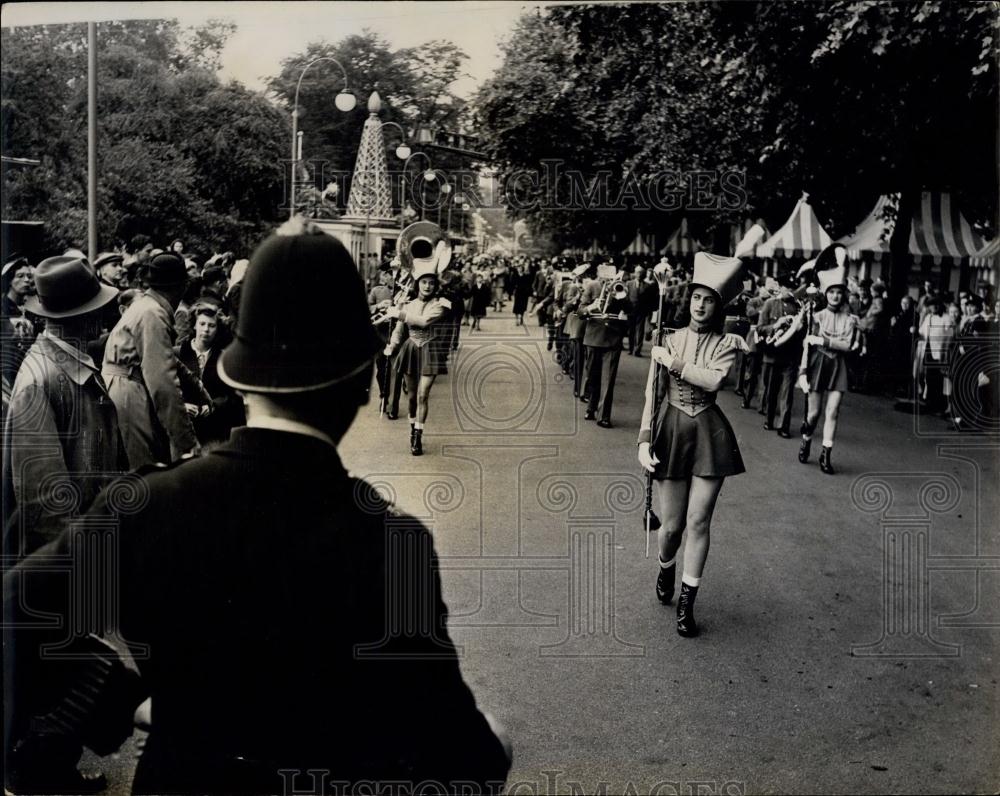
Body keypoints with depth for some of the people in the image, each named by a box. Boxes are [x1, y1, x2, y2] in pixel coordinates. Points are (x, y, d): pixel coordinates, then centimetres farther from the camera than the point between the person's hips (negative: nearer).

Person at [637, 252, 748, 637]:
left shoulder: (728, 343, 0)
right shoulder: (669, 340, 1)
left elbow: (713, 380, -20)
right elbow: (652, 394, -1)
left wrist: (673, 362, -13)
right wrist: (644, 440, -10)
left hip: (709, 435, 0)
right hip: (671, 433, 1)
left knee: (699, 522, 0)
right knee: (672, 525, 6)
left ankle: (686, 603, 12)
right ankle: (666, 567, 40)